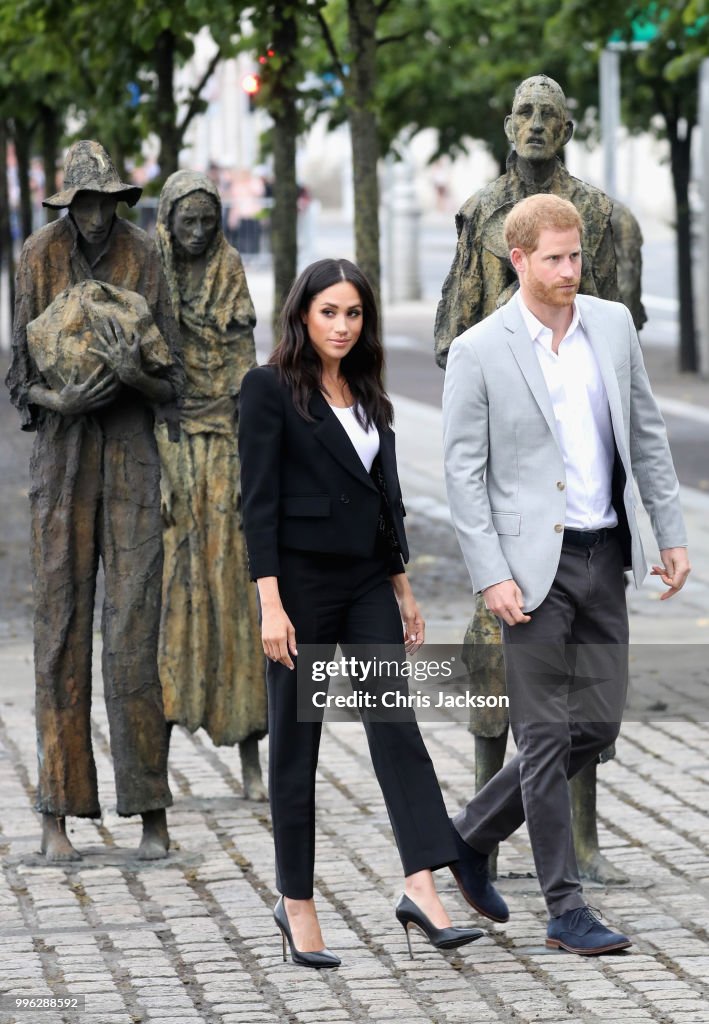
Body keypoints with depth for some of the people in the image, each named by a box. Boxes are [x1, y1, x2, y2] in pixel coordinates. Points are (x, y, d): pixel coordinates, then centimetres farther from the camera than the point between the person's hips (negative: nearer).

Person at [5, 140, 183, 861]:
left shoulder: (144, 260, -1)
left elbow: (170, 382, 2)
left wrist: (134, 373, -20)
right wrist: (59, 399, -18)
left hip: (132, 456, 0)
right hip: (61, 454, 0)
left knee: (133, 627, -5)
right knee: (61, 625, 0)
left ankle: (152, 812, 1)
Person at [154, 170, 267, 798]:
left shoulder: (232, 279, 7)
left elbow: (245, 371, 5)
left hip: (222, 446, 1)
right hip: (163, 445, -1)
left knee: (232, 585, -1)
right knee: (166, 587, -3)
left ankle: (250, 762, 1)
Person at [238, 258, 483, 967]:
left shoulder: (366, 395, 13)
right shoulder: (270, 389, -7)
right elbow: (258, 499, -12)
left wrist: (403, 589, 15)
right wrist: (270, 602, -18)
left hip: (368, 581, 6)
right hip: (302, 581, -6)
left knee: (396, 723, -7)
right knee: (296, 741, 2)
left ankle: (422, 890, -14)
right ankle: (296, 903, 12)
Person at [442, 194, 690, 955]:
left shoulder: (612, 325, 6)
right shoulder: (478, 352, -8)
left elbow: (646, 433, 13)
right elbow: (463, 472, -8)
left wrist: (671, 534, 9)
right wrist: (490, 577, -14)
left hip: (603, 553, 5)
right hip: (534, 562, -5)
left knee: (597, 725, 7)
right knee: (547, 735, -3)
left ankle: (473, 833, 26)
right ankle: (564, 910, 2)